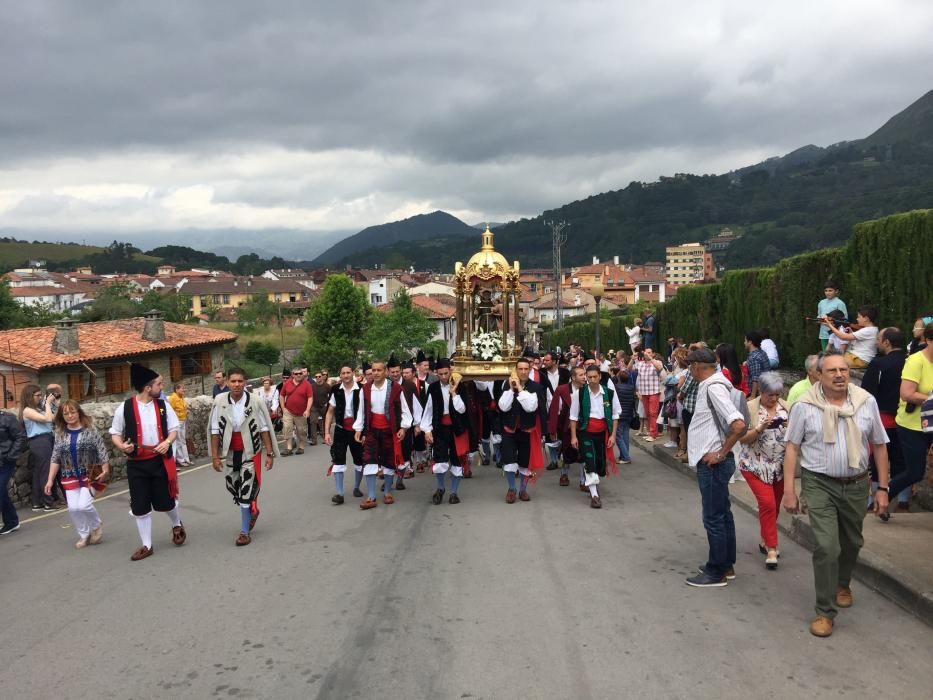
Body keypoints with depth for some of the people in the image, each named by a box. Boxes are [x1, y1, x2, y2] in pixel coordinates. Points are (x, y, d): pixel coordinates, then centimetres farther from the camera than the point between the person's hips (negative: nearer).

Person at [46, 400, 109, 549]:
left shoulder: (90, 429, -6)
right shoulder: (60, 433, 4)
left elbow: (102, 452, -6)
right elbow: (55, 458, 7)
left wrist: (105, 471, -13)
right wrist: (50, 480, 2)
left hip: (89, 474, -4)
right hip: (70, 477, 4)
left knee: (84, 505, -13)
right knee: (73, 508, -2)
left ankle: (96, 526, 17)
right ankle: (84, 535, 20)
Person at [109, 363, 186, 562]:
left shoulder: (162, 405, 0)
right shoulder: (125, 408, -7)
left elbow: (173, 428, 9)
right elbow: (115, 433, 4)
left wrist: (167, 442, -11)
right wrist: (121, 446, -16)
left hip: (160, 461, 1)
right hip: (136, 463, -1)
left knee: (165, 501, 8)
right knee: (140, 506, 5)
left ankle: (177, 525, 40)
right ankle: (146, 545, 19)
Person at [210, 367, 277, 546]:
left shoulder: (256, 402, -15)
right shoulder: (219, 401, -10)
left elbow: (264, 429, -7)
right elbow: (215, 430, -3)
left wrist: (269, 454, -7)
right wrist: (215, 455, -2)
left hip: (251, 452, -3)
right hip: (229, 453, 3)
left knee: (246, 491, -3)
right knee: (233, 488, 16)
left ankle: (245, 531, 11)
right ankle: (252, 511, 46)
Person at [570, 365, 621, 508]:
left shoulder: (610, 393, -3)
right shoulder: (579, 393, -6)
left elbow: (615, 415, 4)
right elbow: (573, 416, -1)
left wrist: (613, 435, -1)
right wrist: (573, 436, -4)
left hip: (602, 433, 2)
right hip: (585, 432, -2)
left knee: (601, 462, 11)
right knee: (590, 462, -11)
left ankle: (594, 484, 38)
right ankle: (594, 495, -7)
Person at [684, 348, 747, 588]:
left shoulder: (713, 387, -20)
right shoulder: (711, 384, 9)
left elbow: (738, 424, -30)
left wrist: (721, 453, -19)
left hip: (713, 463, -10)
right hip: (712, 462, 10)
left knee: (714, 517, 0)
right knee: (722, 514, 17)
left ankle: (717, 572, 11)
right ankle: (725, 565, 29)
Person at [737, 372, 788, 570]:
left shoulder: (786, 407, 2)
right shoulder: (750, 408, -9)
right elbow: (742, 438, -11)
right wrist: (760, 428, -26)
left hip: (780, 465, 4)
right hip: (756, 464, -4)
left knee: (775, 505, 13)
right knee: (767, 504, -13)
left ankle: (765, 540, 32)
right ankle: (771, 548, -3)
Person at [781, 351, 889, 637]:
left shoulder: (867, 402, -3)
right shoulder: (805, 406, -10)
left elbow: (879, 446, 5)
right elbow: (792, 448, -5)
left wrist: (883, 488, 4)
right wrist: (789, 491, -8)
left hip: (856, 485, 3)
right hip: (820, 485, -3)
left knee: (852, 542, 20)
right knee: (826, 547, -10)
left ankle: (842, 584, 49)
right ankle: (825, 611, 3)